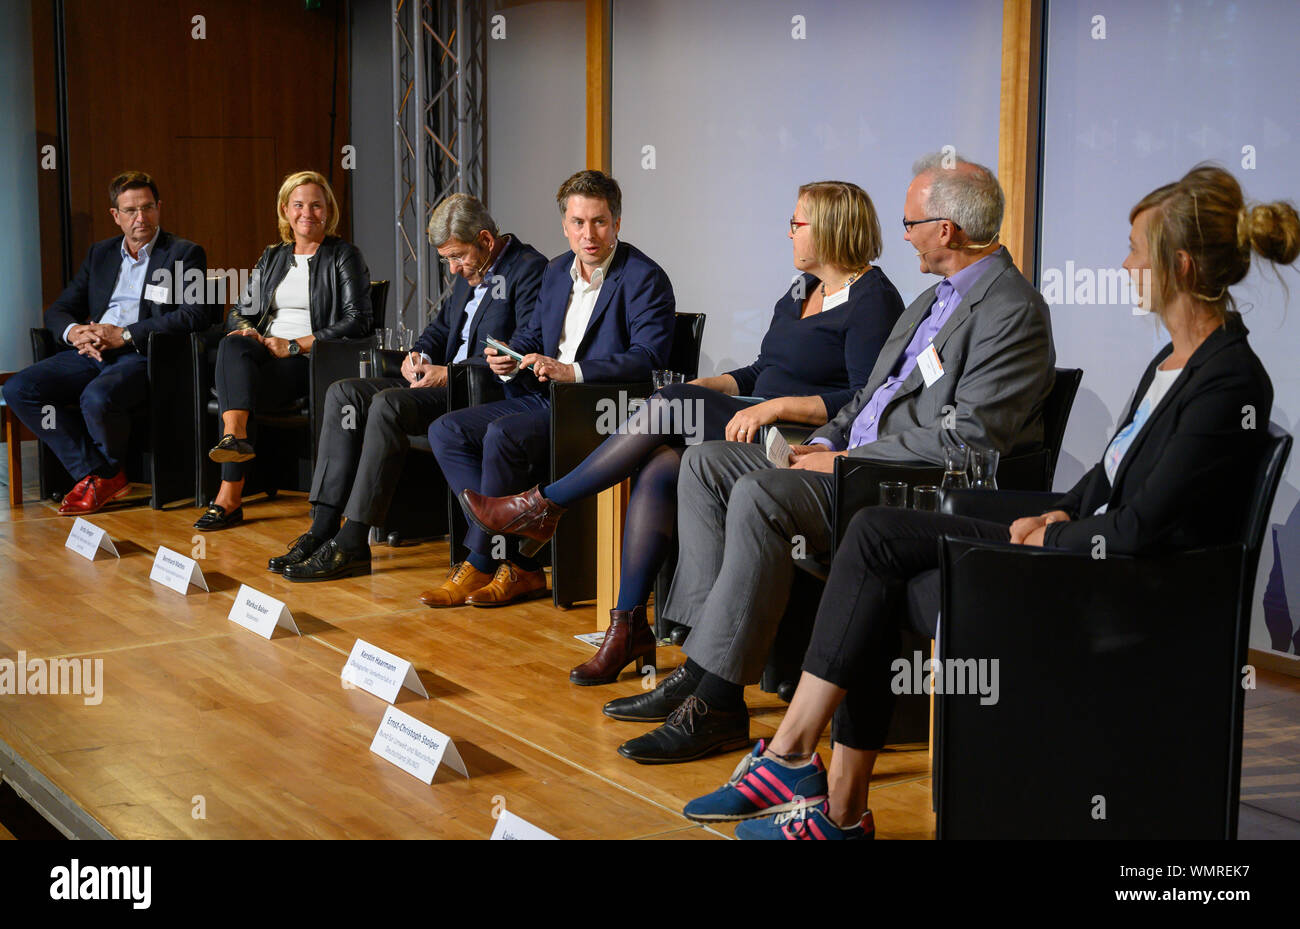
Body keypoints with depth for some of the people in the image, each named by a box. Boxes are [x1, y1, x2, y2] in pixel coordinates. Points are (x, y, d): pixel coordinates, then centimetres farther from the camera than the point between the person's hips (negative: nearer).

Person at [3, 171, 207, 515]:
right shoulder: (100, 253, 21)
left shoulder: (184, 253, 4)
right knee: (18, 389, -15)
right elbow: (58, 310, 19)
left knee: (97, 397, -36)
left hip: (145, 355, -6)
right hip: (92, 353, 6)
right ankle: (93, 473, -11)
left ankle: (110, 471, -3)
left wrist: (124, 335, -16)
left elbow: (193, 315, -11)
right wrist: (74, 332, -7)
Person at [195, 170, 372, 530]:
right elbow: (240, 312, 24)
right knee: (233, 345, -31)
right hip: (264, 353, 5)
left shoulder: (344, 256, 6)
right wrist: (248, 331, -3)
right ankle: (235, 435, -47)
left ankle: (229, 496, -41)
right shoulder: (272, 257, 23)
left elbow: (357, 321, -5)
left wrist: (295, 345, -11)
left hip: (313, 362, -5)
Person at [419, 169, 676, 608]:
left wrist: (572, 371, -29)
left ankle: (481, 564, -12)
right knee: (446, 431, -6)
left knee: (503, 435, -30)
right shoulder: (557, 271, 16)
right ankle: (518, 568, -12)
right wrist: (509, 360, -1)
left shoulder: (645, 279, -9)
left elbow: (648, 357, -20)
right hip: (541, 401, 9)